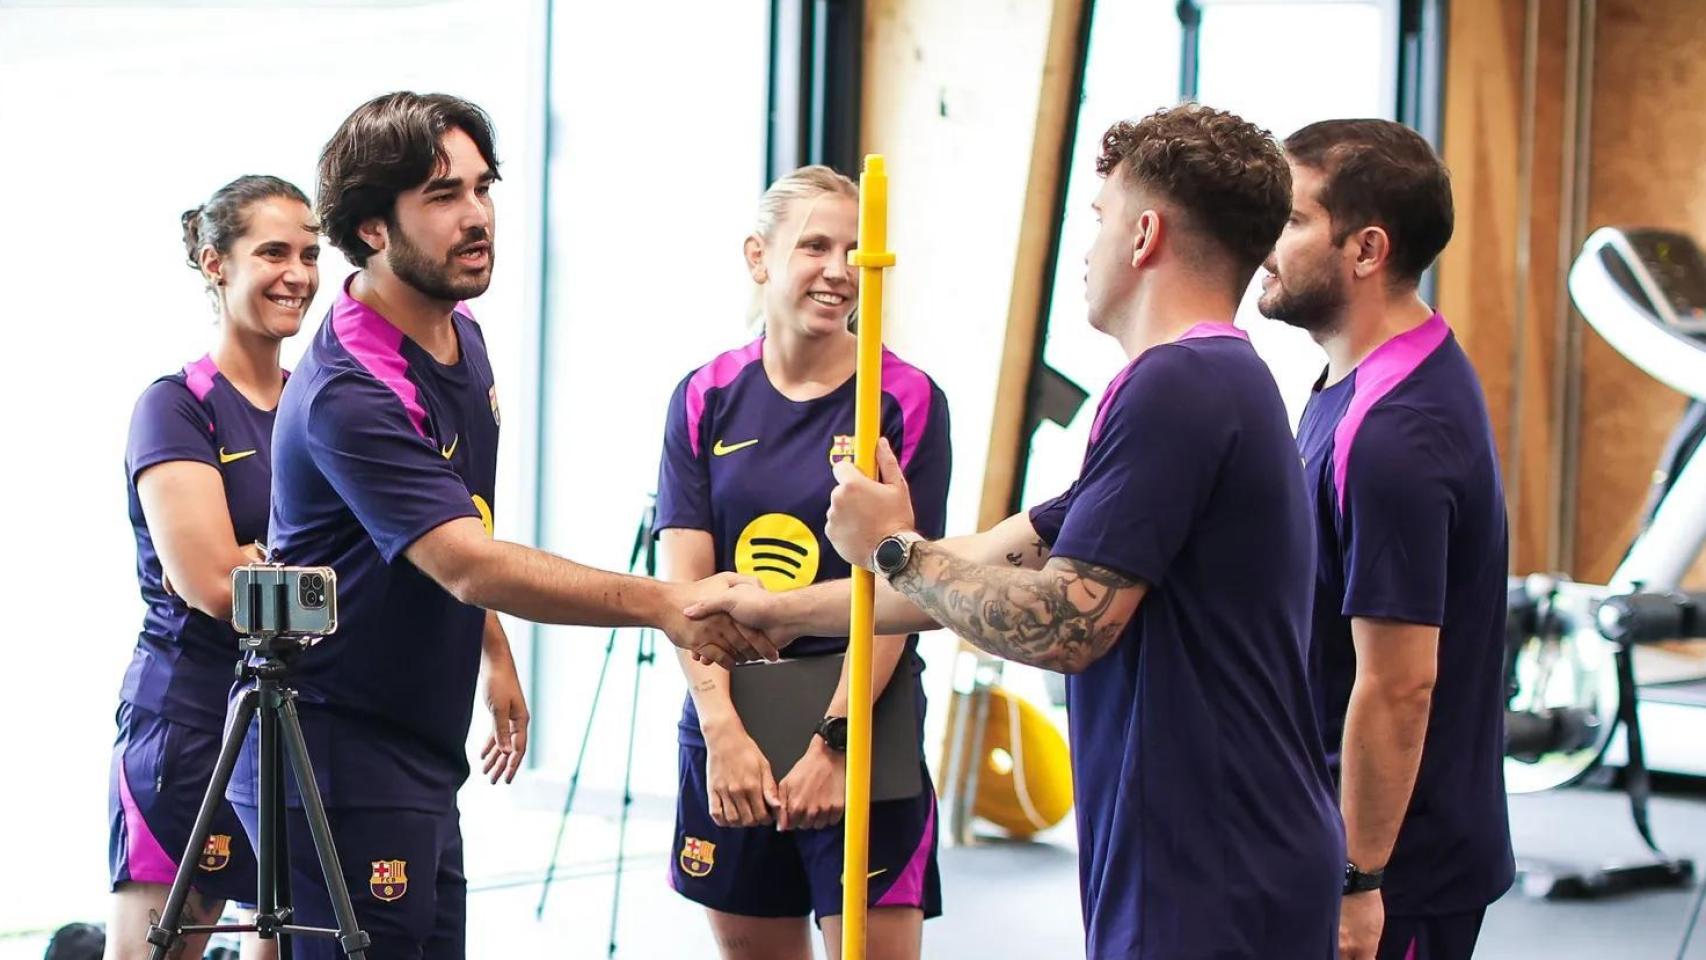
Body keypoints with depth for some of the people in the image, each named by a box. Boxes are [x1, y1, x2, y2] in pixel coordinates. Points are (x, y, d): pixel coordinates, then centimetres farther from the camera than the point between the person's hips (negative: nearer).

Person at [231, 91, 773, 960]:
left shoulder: (463, 337, 8)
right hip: (337, 766, -9)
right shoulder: (346, 394, -23)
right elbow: (468, 565, -31)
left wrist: (496, 658, 22)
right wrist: (660, 604, -36)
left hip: (422, 758, 9)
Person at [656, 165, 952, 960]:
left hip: (861, 731, -3)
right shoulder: (706, 400, 4)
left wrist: (833, 740, -17)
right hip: (726, 725, 3)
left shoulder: (907, 401, -5)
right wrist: (722, 728, -15)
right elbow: (685, 583, -3)